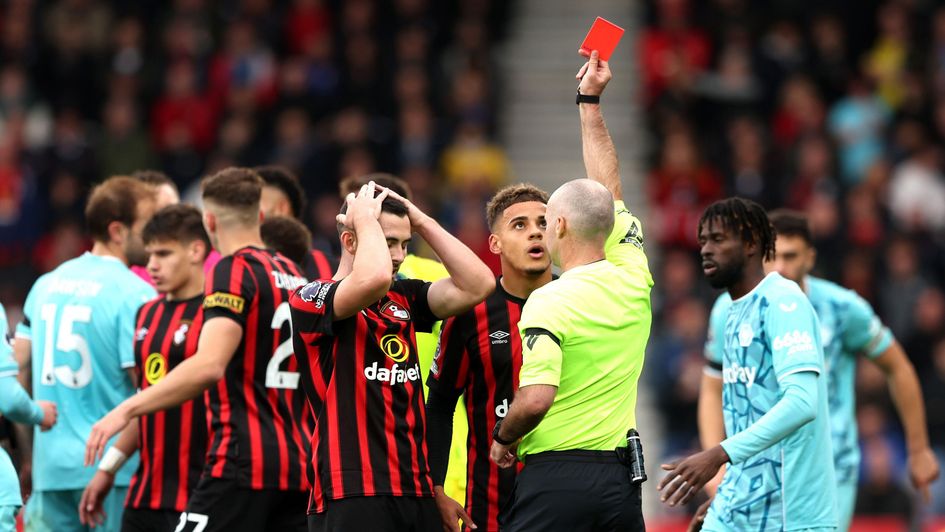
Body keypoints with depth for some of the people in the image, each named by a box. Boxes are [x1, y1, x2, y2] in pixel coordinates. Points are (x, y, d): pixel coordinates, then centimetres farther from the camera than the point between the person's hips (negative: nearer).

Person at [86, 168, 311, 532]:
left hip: (243, 462, -8)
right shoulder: (293, 275, 15)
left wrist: (128, 409, -22)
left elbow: (208, 366, -23)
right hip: (296, 467, 8)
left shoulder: (234, 271, -8)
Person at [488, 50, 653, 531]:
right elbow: (609, 193, 23)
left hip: (555, 478, -6)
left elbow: (536, 398, -22)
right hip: (620, 479, 6)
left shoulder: (547, 304, -11)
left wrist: (504, 437, -1)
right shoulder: (632, 280, 7)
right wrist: (590, 102, 31)